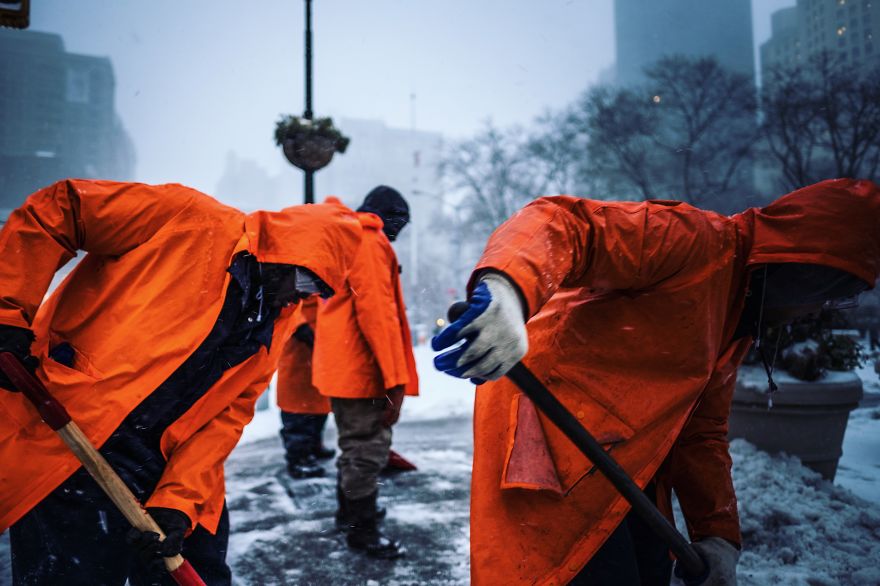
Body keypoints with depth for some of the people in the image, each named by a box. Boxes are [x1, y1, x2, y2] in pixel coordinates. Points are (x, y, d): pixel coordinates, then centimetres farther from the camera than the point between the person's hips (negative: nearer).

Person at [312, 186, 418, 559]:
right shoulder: (370, 242, -15)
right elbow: (377, 313, -23)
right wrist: (395, 380, -22)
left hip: (344, 367, 11)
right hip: (362, 370, -11)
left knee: (356, 442, 23)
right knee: (368, 447, 0)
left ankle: (350, 509, 38)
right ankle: (362, 529, 12)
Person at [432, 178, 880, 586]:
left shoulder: (738, 319, 16)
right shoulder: (689, 238, -14)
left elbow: (701, 431, 19)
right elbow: (562, 222, -29)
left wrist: (717, 534, 11)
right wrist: (507, 288, -51)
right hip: (552, 430, -10)